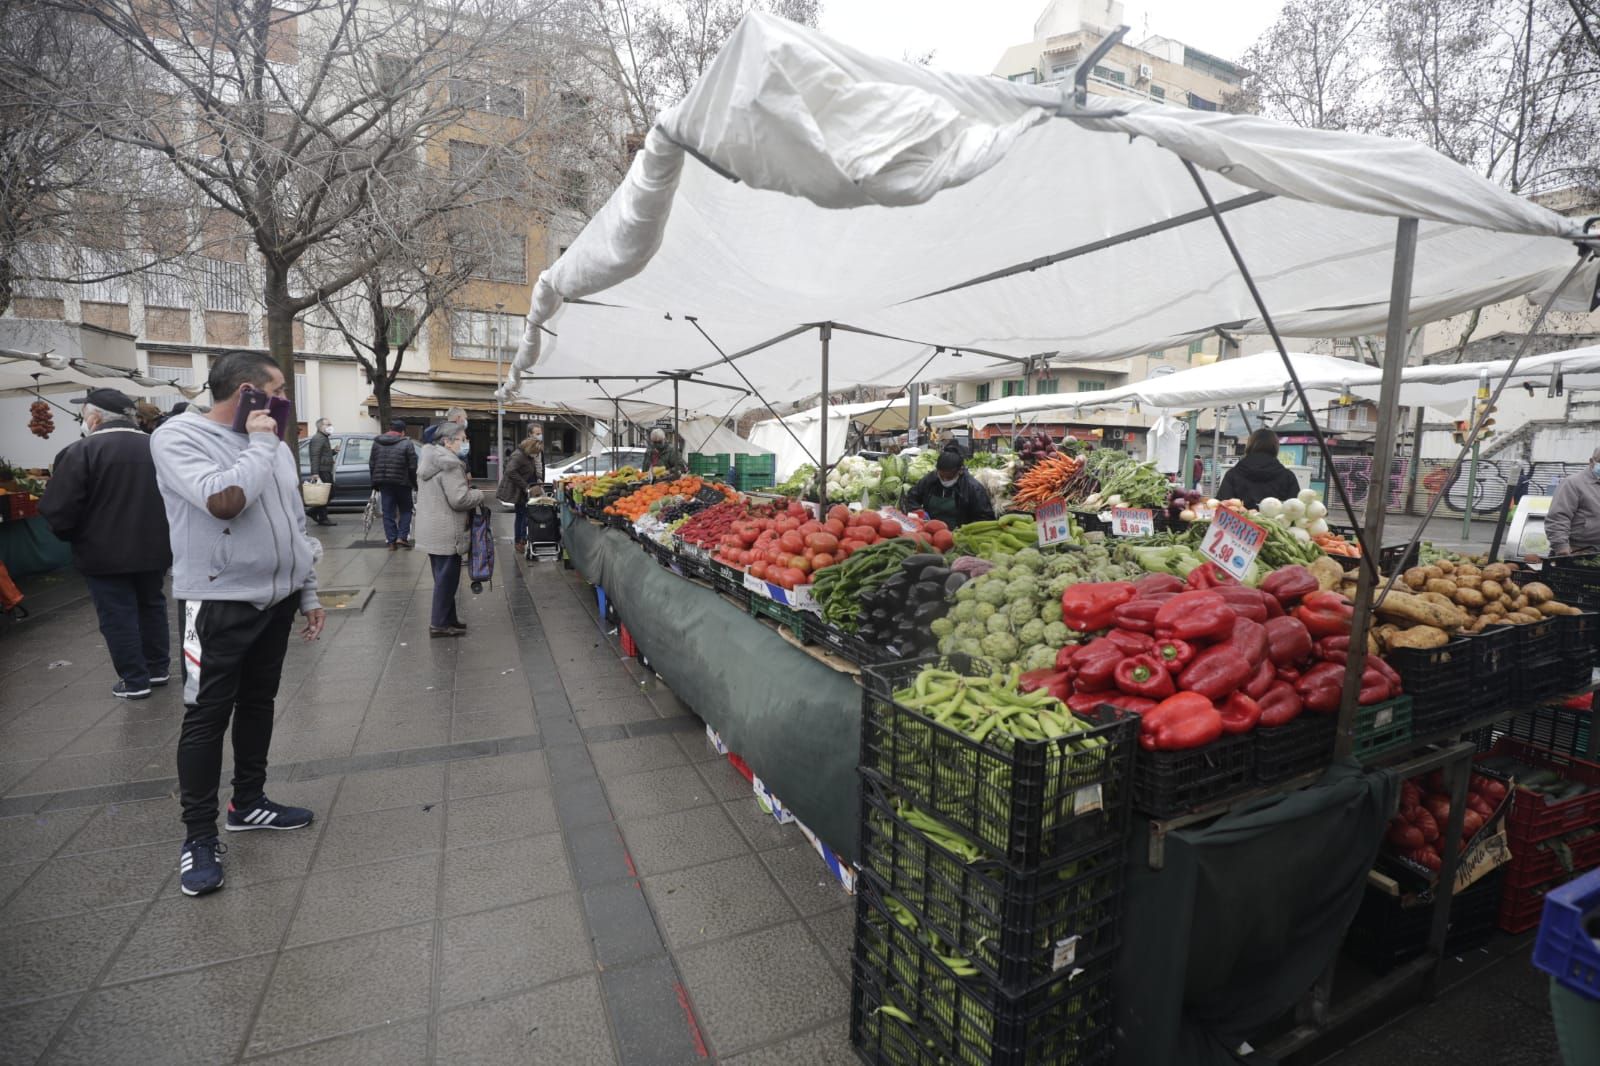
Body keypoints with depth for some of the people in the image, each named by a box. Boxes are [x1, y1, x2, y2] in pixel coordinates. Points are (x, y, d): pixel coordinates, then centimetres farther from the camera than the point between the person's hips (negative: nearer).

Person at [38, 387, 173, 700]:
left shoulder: (82, 451, -14)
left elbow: (58, 508, -15)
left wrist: (68, 534, 4)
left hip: (105, 553, -5)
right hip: (154, 548, 6)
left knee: (118, 616, 4)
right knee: (151, 605, 19)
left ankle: (135, 681, 9)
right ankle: (157, 668, 26)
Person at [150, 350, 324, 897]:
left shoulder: (274, 446, 9)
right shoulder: (178, 437, -10)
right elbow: (224, 501, -28)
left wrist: (308, 593, 14)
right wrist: (260, 444, -14)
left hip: (277, 599, 6)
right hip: (220, 605, -6)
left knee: (258, 703, 16)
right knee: (208, 717, 2)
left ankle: (248, 802, 32)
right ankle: (199, 836, 16)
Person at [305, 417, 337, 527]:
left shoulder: (324, 438, 21)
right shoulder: (317, 438, -12)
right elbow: (315, 456, -20)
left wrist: (334, 451, 11)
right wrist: (315, 473, -27)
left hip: (327, 471, 10)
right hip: (322, 471, -10)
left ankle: (314, 512, 22)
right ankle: (323, 518, -1)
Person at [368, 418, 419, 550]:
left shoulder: (377, 442, 7)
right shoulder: (407, 443, -8)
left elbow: (371, 464, 10)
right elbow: (412, 467, -10)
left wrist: (375, 482, 16)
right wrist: (415, 484, 0)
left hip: (383, 482, 4)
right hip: (402, 483, -4)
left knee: (388, 512, 7)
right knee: (405, 510, 11)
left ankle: (392, 541, 6)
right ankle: (402, 537, -1)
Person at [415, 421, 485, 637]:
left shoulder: (429, 460, 14)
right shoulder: (449, 463, -19)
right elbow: (459, 499, -23)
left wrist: (466, 486, 13)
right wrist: (479, 494, -6)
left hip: (431, 529, 10)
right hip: (446, 532, -10)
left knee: (443, 576, 18)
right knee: (447, 578, -1)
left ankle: (447, 617, 26)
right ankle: (440, 623, 6)